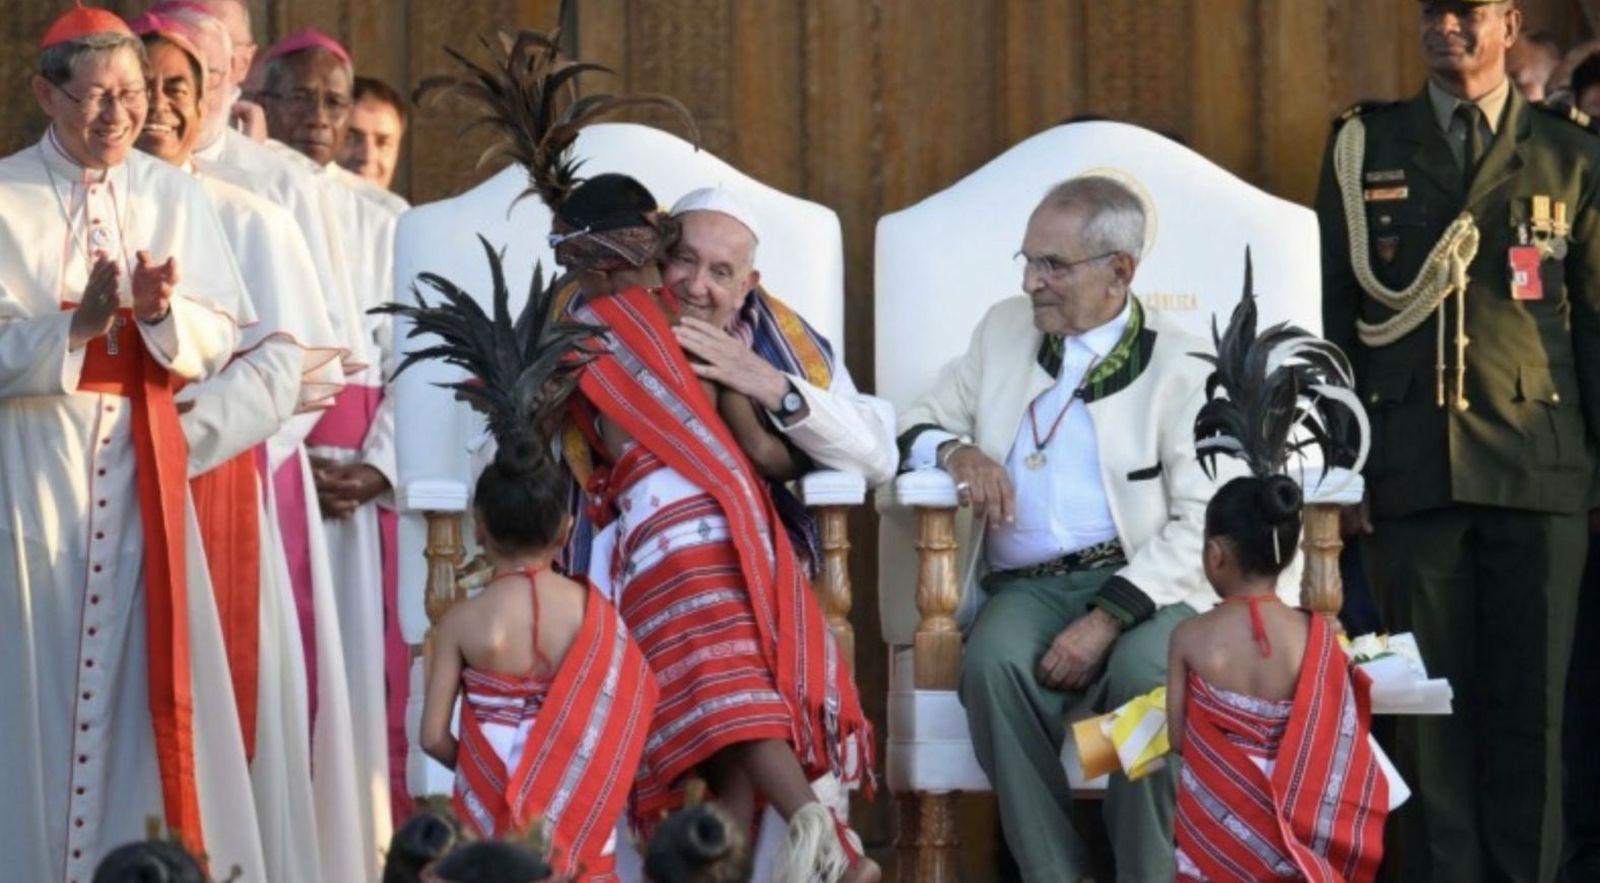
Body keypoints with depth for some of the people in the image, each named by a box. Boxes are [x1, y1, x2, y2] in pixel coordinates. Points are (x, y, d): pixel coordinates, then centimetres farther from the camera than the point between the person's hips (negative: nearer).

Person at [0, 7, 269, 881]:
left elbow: (221, 342, 3)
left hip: (142, 459, 3)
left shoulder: (175, 196, 7)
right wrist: (73, 327, -23)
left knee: (147, 667, 1)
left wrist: (163, 313, -17)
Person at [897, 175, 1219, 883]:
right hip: (1026, 586, 3)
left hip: (1141, 585, -3)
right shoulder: (1003, 329, 18)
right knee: (993, 661, -32)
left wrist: (1108, 618, -19)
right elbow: (916, 425, 24)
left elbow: (1201, 524, -6)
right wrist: (955, 451, -2)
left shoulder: (1179, 366, 3)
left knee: (1143, 670, -37)